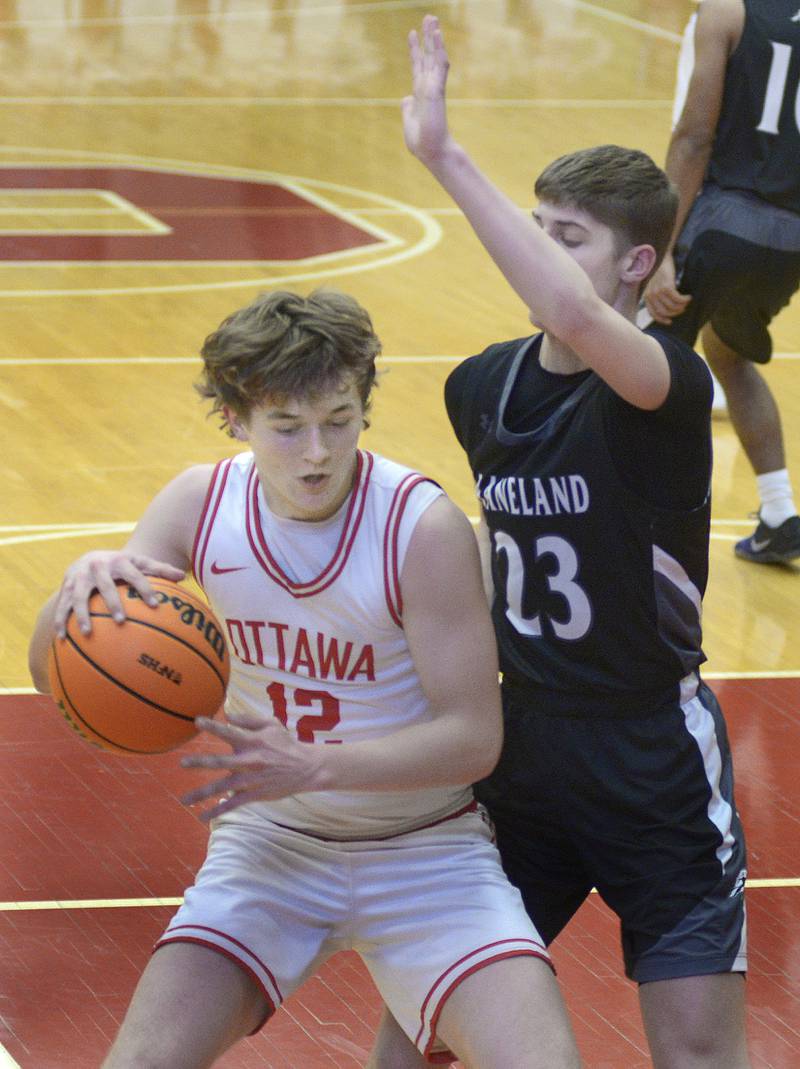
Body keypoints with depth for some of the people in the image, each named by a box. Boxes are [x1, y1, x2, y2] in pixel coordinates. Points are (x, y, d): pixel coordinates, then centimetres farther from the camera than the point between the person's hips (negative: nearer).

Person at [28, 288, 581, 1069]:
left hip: (426, 851, -2)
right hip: (271, 840, 3)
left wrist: (313, 767, -34)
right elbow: (55, 673, -8)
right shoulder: (200, 506, -10)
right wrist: (85, 587, -32)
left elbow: (473, 737, -19)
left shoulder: (423, 528, -21)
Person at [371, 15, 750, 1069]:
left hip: (655, 760, -5)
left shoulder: (668, 383, -21)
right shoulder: (480, 388, 0)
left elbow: (574, 318, -44)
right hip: (522, 742, 6)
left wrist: (446, 159, -42)